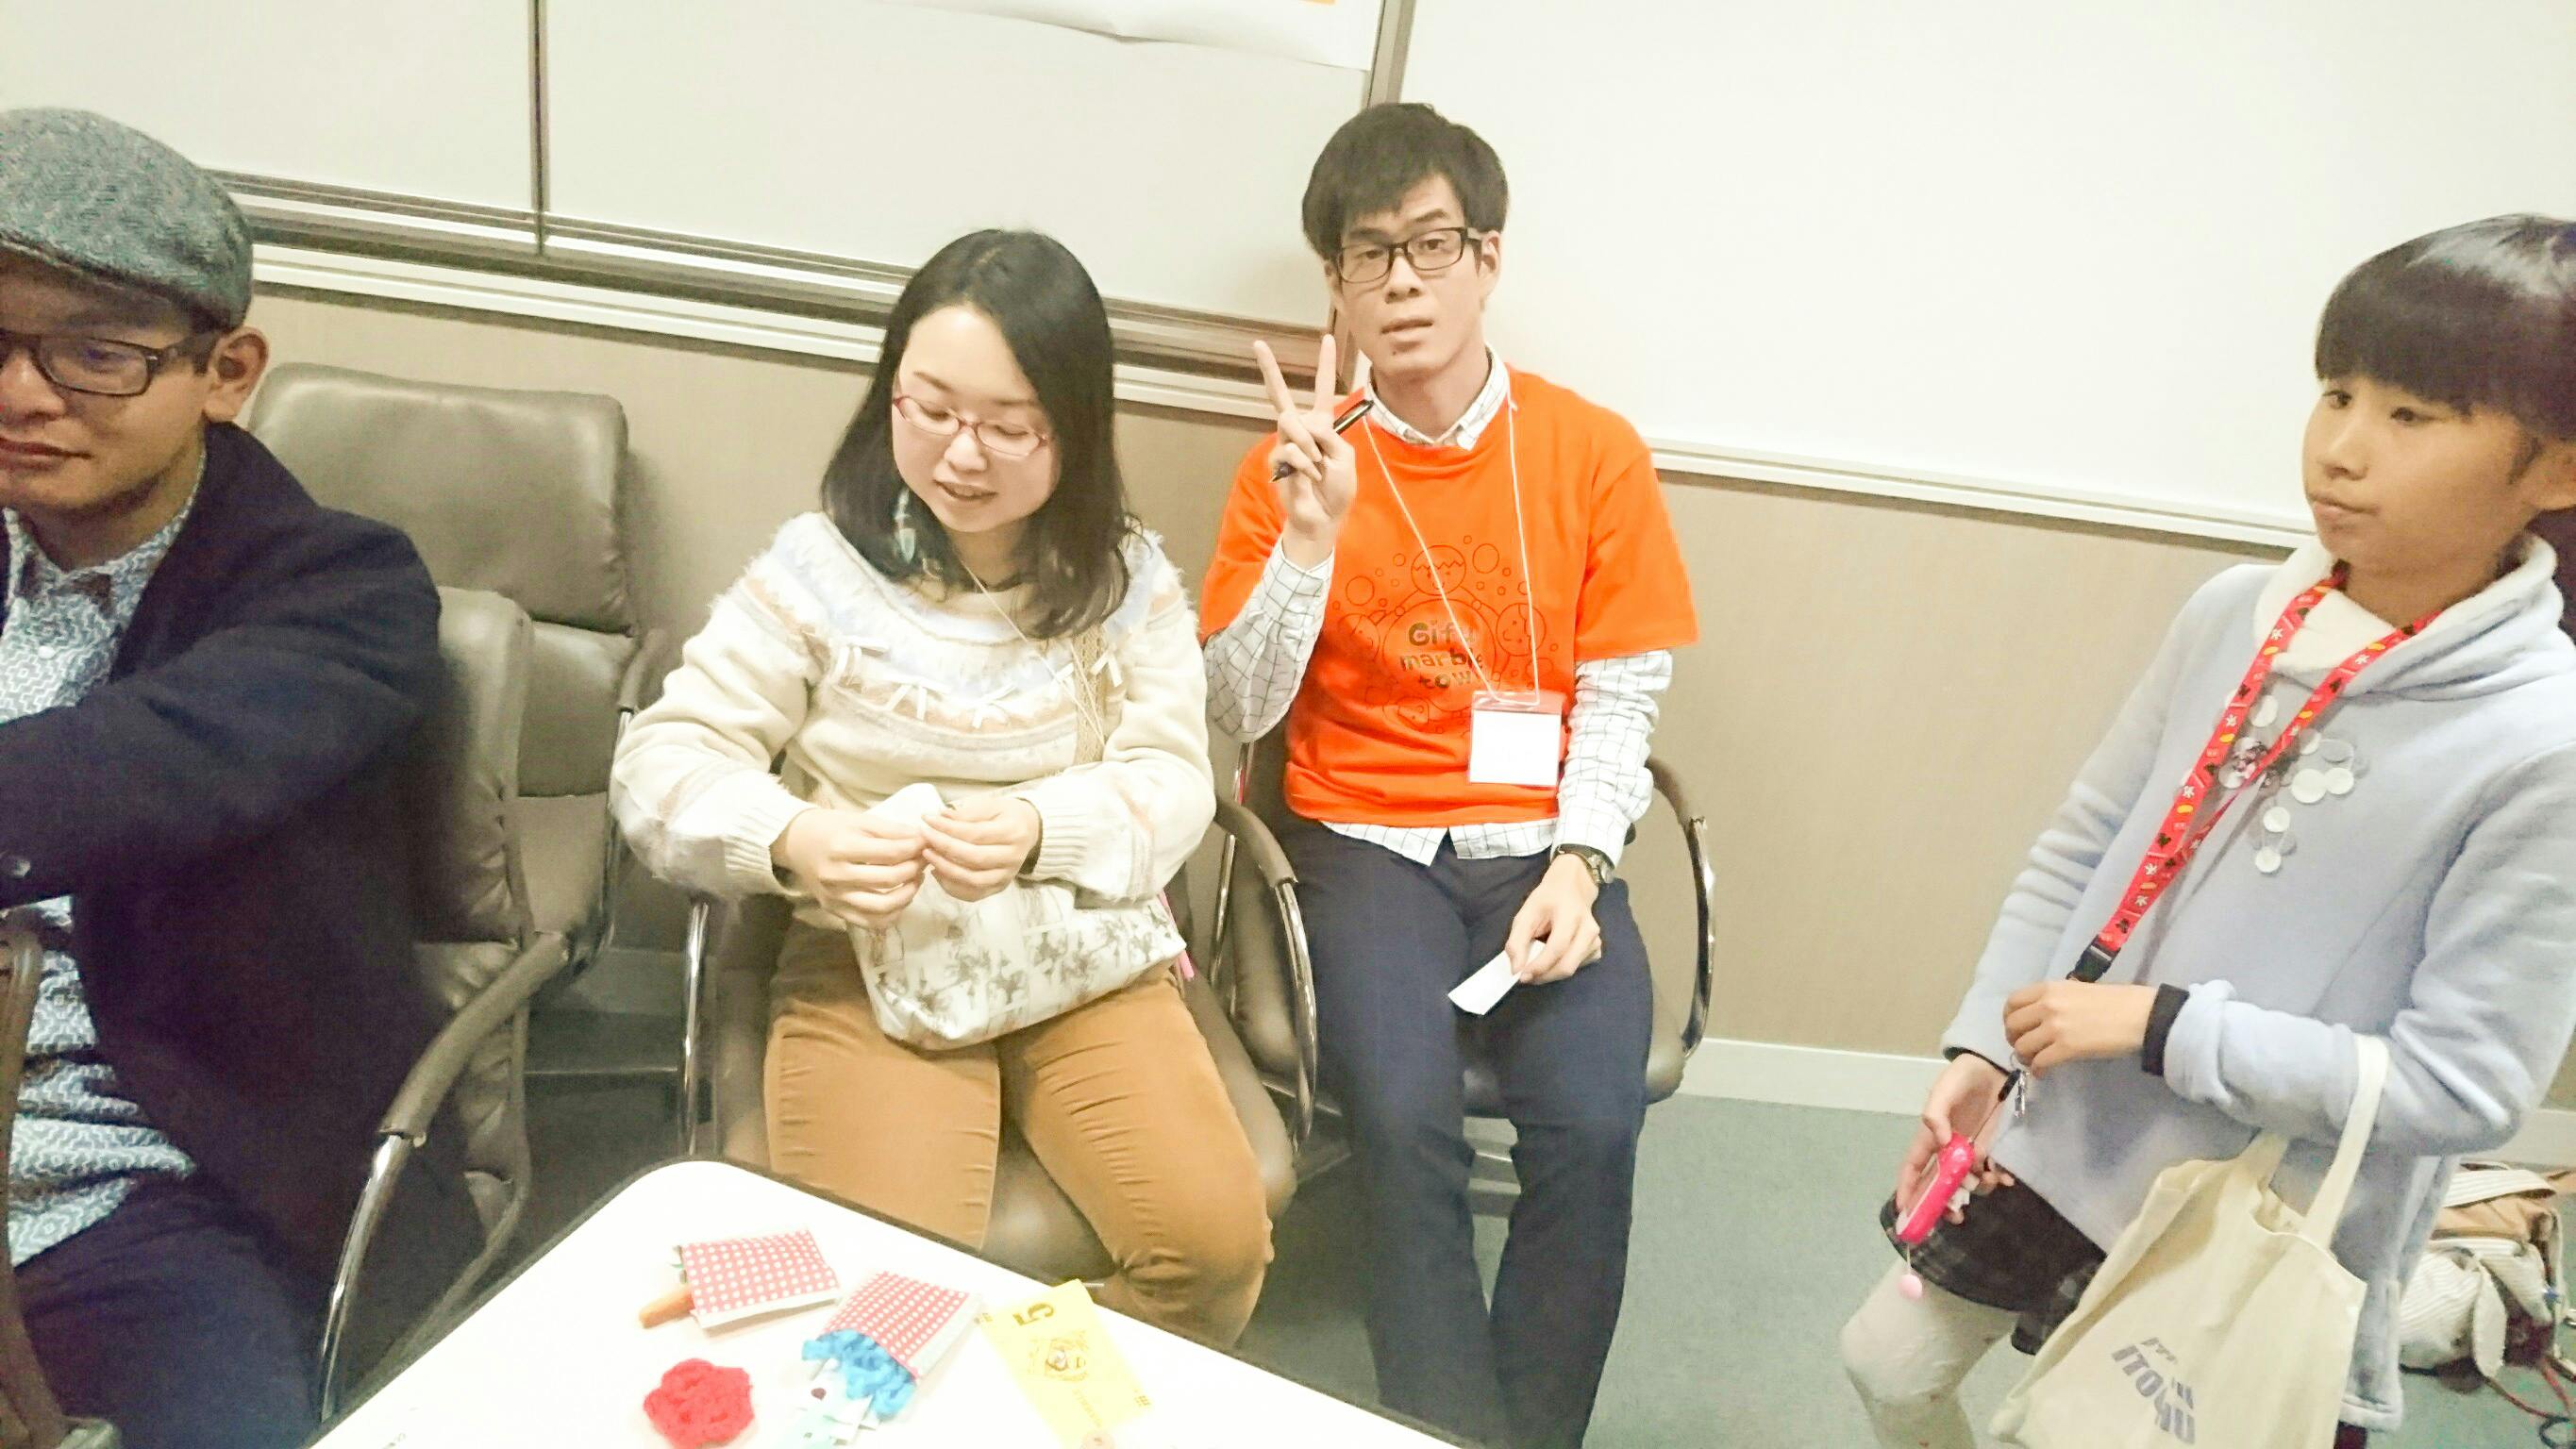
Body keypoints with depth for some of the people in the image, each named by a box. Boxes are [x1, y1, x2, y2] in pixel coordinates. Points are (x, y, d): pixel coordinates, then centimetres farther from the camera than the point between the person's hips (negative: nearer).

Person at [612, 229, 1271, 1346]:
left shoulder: (1128, 577, 1)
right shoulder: (822, 563, -4)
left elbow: (1173, 784, -5)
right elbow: (661, 764, -5)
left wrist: (1039, 831, -26)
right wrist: (792, 842, -27)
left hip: (1093, 965, 2)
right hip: (869, 971, -1)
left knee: (1215, 1241, -15)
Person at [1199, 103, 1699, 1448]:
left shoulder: (1595, 452, 3)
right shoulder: (1295, 461, 2)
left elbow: (1618, 700, 2)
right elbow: (1240, 710, -1)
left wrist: (1576, 865, -13)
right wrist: (1311, 538, -14)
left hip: (1546, 843, 1)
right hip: (1367, 839, 0)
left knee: (1591, 1125, -23)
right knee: (1408, 1123, -26)